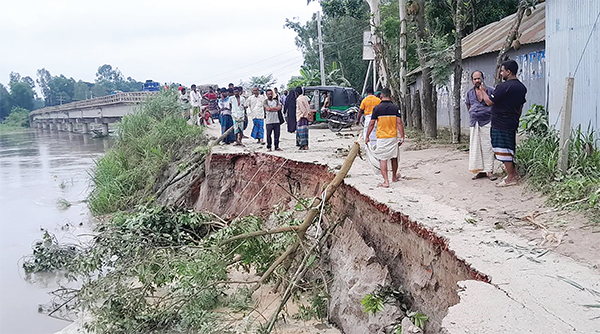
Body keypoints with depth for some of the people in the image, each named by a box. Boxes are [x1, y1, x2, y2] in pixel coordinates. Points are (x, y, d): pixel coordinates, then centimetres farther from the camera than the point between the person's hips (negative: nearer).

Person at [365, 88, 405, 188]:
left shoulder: (377, 108, -7)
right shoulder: (395, 108, 0)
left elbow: (371, 124, -4)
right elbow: (399, 123, -5)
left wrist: (367, 136, 5)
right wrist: (402, 137, -2)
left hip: (381, 138, -3)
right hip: (393, 137, 3)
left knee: (383, 159, -1)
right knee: (394, 158, 19)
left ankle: (386, 181, -7)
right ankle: (394, 177, 37)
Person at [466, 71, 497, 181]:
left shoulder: (489, 91, 1)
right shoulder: (470, 93, 13)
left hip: (487, 122, -4)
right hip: (474, 123, 4)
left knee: (487, 147, -7)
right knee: (475, 147, 3)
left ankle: (489, 171, -4)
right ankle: (480, 170, 10)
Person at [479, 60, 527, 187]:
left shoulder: (504, 86, -19)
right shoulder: (521, 87, 10)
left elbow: (490, 101, -16)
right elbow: (520, 107, 17)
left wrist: (483, 91, 0)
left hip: (501, 124, -9)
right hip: (512, 123, 9)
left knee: (503, 150, -2)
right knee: (509, 149, 19)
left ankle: (510, 178, 1)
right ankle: (513, 173, 27)